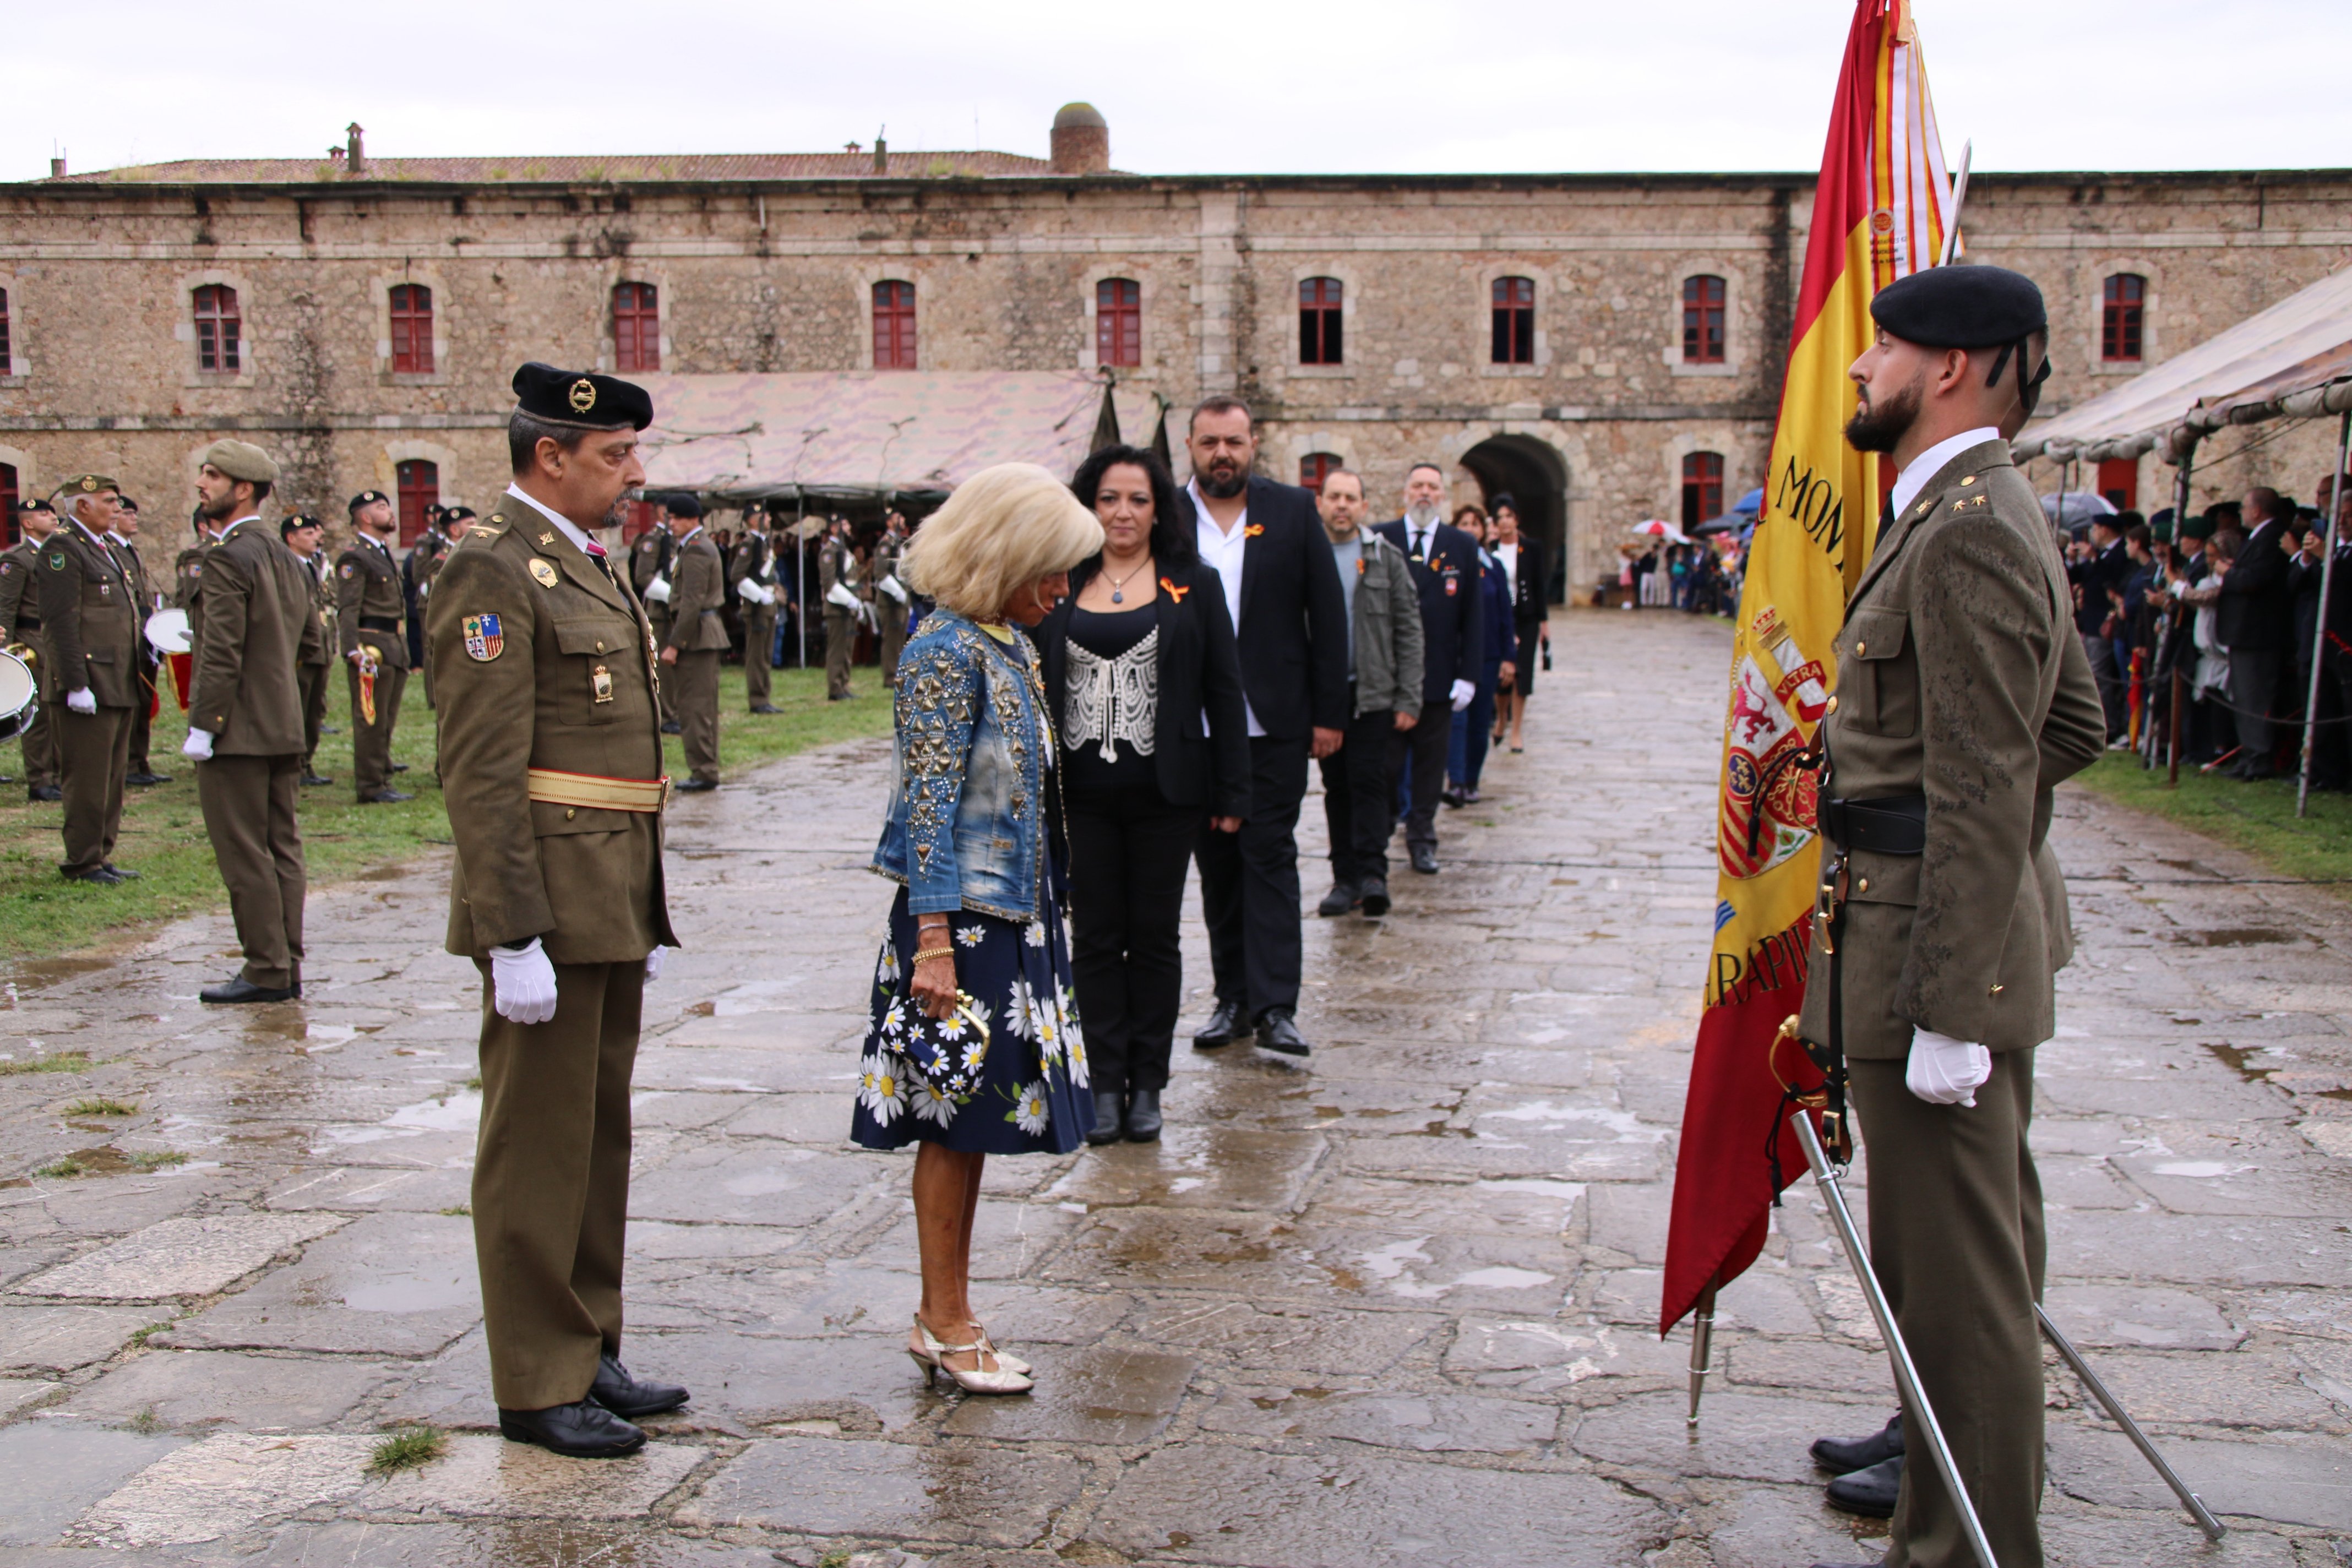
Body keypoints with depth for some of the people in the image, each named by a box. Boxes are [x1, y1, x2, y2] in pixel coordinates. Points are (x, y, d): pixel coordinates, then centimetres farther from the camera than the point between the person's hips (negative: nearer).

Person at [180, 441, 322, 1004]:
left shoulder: (228, 557, -14)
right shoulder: (287, 559, 13)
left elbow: (222, 653, -19)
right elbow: (313, 646, 17)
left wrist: (203, 725, -16)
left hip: (238, 730, -9)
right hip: (285, 729, 9)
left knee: (243, 854, -3)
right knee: (281, 848, 11)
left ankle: (266, 972, 1)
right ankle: (288, 968, 15)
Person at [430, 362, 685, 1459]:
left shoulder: (587, 567, 17)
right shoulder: (494, 570, -12)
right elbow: (481, 770, -19)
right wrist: (514, 937, -23)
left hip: (614, 904, 10)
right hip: (549, 905, -10)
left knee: (600, 1134, 16)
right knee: (539, 1144, 0)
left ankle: (589, 1354, 27)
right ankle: (538, 1387, 11)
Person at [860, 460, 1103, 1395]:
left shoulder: (1010, 644, 12)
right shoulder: (949, 651, -15)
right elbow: (930, 803, -19)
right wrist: (933, 943, -21)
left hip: (1013, 914, 9)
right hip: (962, 915, -9)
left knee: (969, 1123, 14)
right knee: (954, 1121, 1)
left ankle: (943, 1318, 24)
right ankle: (948, 1326, 13)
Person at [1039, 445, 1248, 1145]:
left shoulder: (1193, 586, 2)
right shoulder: (1062, 588, 6)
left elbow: (1223, 691, 1)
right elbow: (1037, 686, 8)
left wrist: (1232, 791, -3)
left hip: (1163, 794, -1)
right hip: (1081, 795, 2)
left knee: (1155, 937, 7)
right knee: (1095, 938, 6)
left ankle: (1147, 1084, 18)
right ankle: (1105, 1081, 16)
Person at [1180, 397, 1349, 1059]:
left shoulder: (1294, 510, 2)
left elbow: (1327, 614, 2)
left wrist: (1330, 712, -2)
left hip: (1274, 724, -1)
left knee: (1269, 855, -3)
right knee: (1216, 862, 9)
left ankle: (1275, 1006, -1)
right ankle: (1233, 997, 19)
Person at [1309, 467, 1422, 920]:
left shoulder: (1386, 558, 3)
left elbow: (1408, 632, 2)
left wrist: (1408, 699, -5)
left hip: (1373, 693, -1)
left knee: (1368, 780, -7)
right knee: (1336, 786, 7)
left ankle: (1372, 874, -4)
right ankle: (1346, 877, 13)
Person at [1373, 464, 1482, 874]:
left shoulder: (1463, 546, 6)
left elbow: (1472, 617, 5)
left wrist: (1468, 675, -3)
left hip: (1438, 679, 2)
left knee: (1430, 763, 9)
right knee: (1384, 764, 3)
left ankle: (1422, 839, 20)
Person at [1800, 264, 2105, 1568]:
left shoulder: (1964, 529, -20)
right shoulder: (1985, 511, 14)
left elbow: (1982, 793, -24)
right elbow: (2075, 720, 23)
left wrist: (1947, 1013, -23)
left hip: (1931, 941, -11)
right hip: (1986, 926, 11)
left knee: (1955, 1275, -2)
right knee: (1982, 1250, 25)